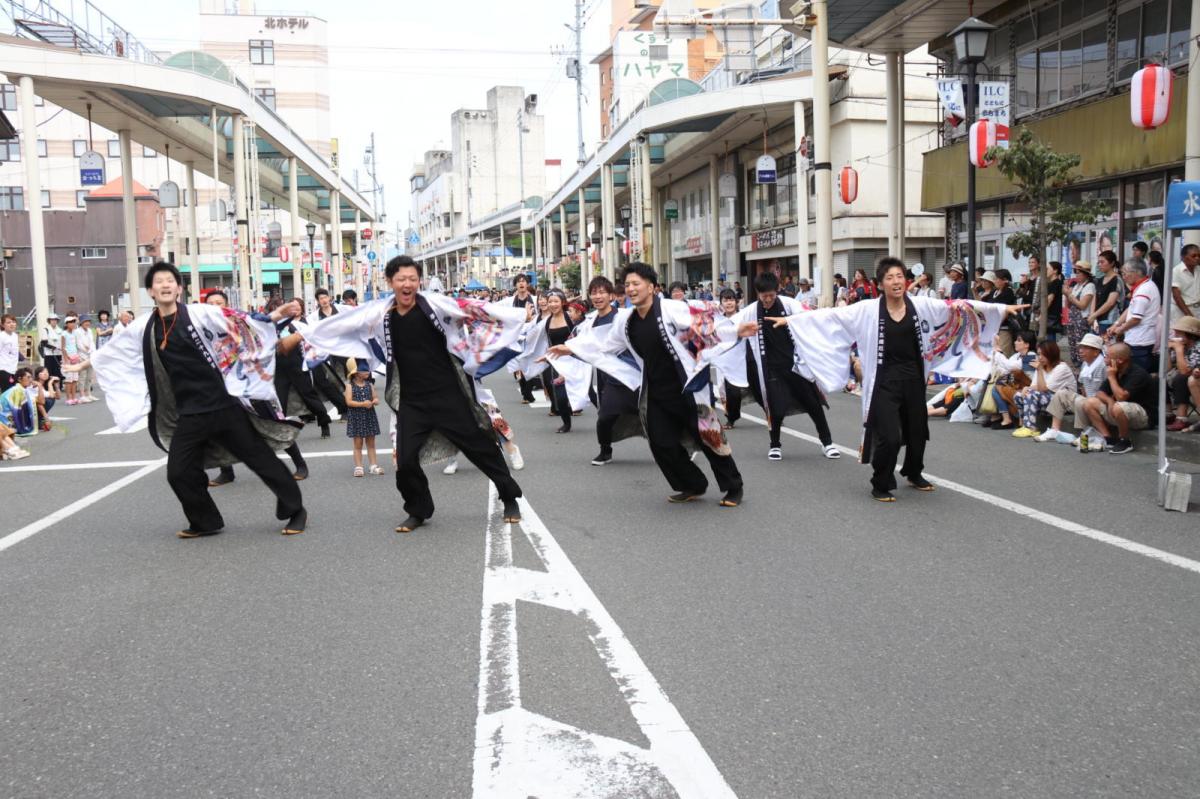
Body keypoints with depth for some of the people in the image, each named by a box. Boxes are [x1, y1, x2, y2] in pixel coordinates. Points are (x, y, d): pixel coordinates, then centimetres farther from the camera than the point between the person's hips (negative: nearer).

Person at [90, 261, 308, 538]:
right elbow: (108, 353, 23)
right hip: (189, 415, 4)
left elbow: (238, 321, -14)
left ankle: (295, 510, 14)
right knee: (178, 473, 3)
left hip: (223, 405, -4)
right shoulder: (143, 327, 6)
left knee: (260, 458, 0)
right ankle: (206, 522, 25)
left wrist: (274, 315, -26)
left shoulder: (198, 313, -6)